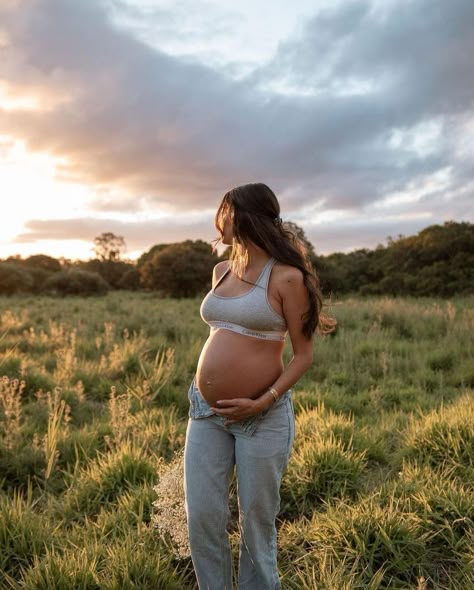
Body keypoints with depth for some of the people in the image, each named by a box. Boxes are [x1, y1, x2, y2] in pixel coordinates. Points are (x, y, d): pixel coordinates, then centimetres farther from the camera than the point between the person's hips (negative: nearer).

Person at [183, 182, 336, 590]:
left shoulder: (287, 277, -11)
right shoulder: (221, 271, 8)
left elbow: (304, 355, -9)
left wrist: (263, 403, -19)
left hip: (263, 416, -5)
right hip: (205, 411, 6)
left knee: (257, 521, 10)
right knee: (202, 518, 8)